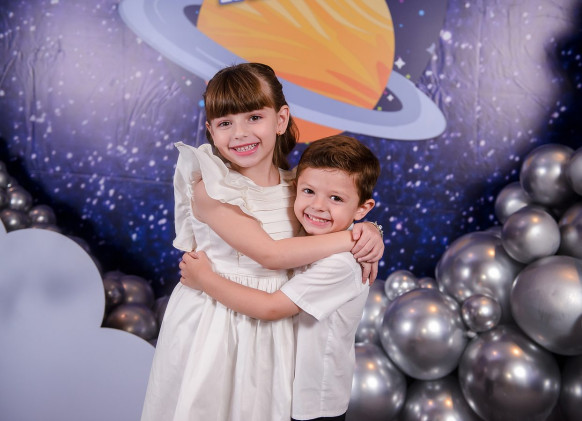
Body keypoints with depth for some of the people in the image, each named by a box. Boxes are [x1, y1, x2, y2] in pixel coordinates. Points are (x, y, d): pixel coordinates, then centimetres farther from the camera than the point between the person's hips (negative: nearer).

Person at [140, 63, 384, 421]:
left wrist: (368, 233, -11)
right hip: (212, 324, -4)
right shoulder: (210, 189, -17)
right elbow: (270, 254, -22)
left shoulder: (296, 187, -2)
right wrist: (351, 240, -19)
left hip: (272, 328, 4)